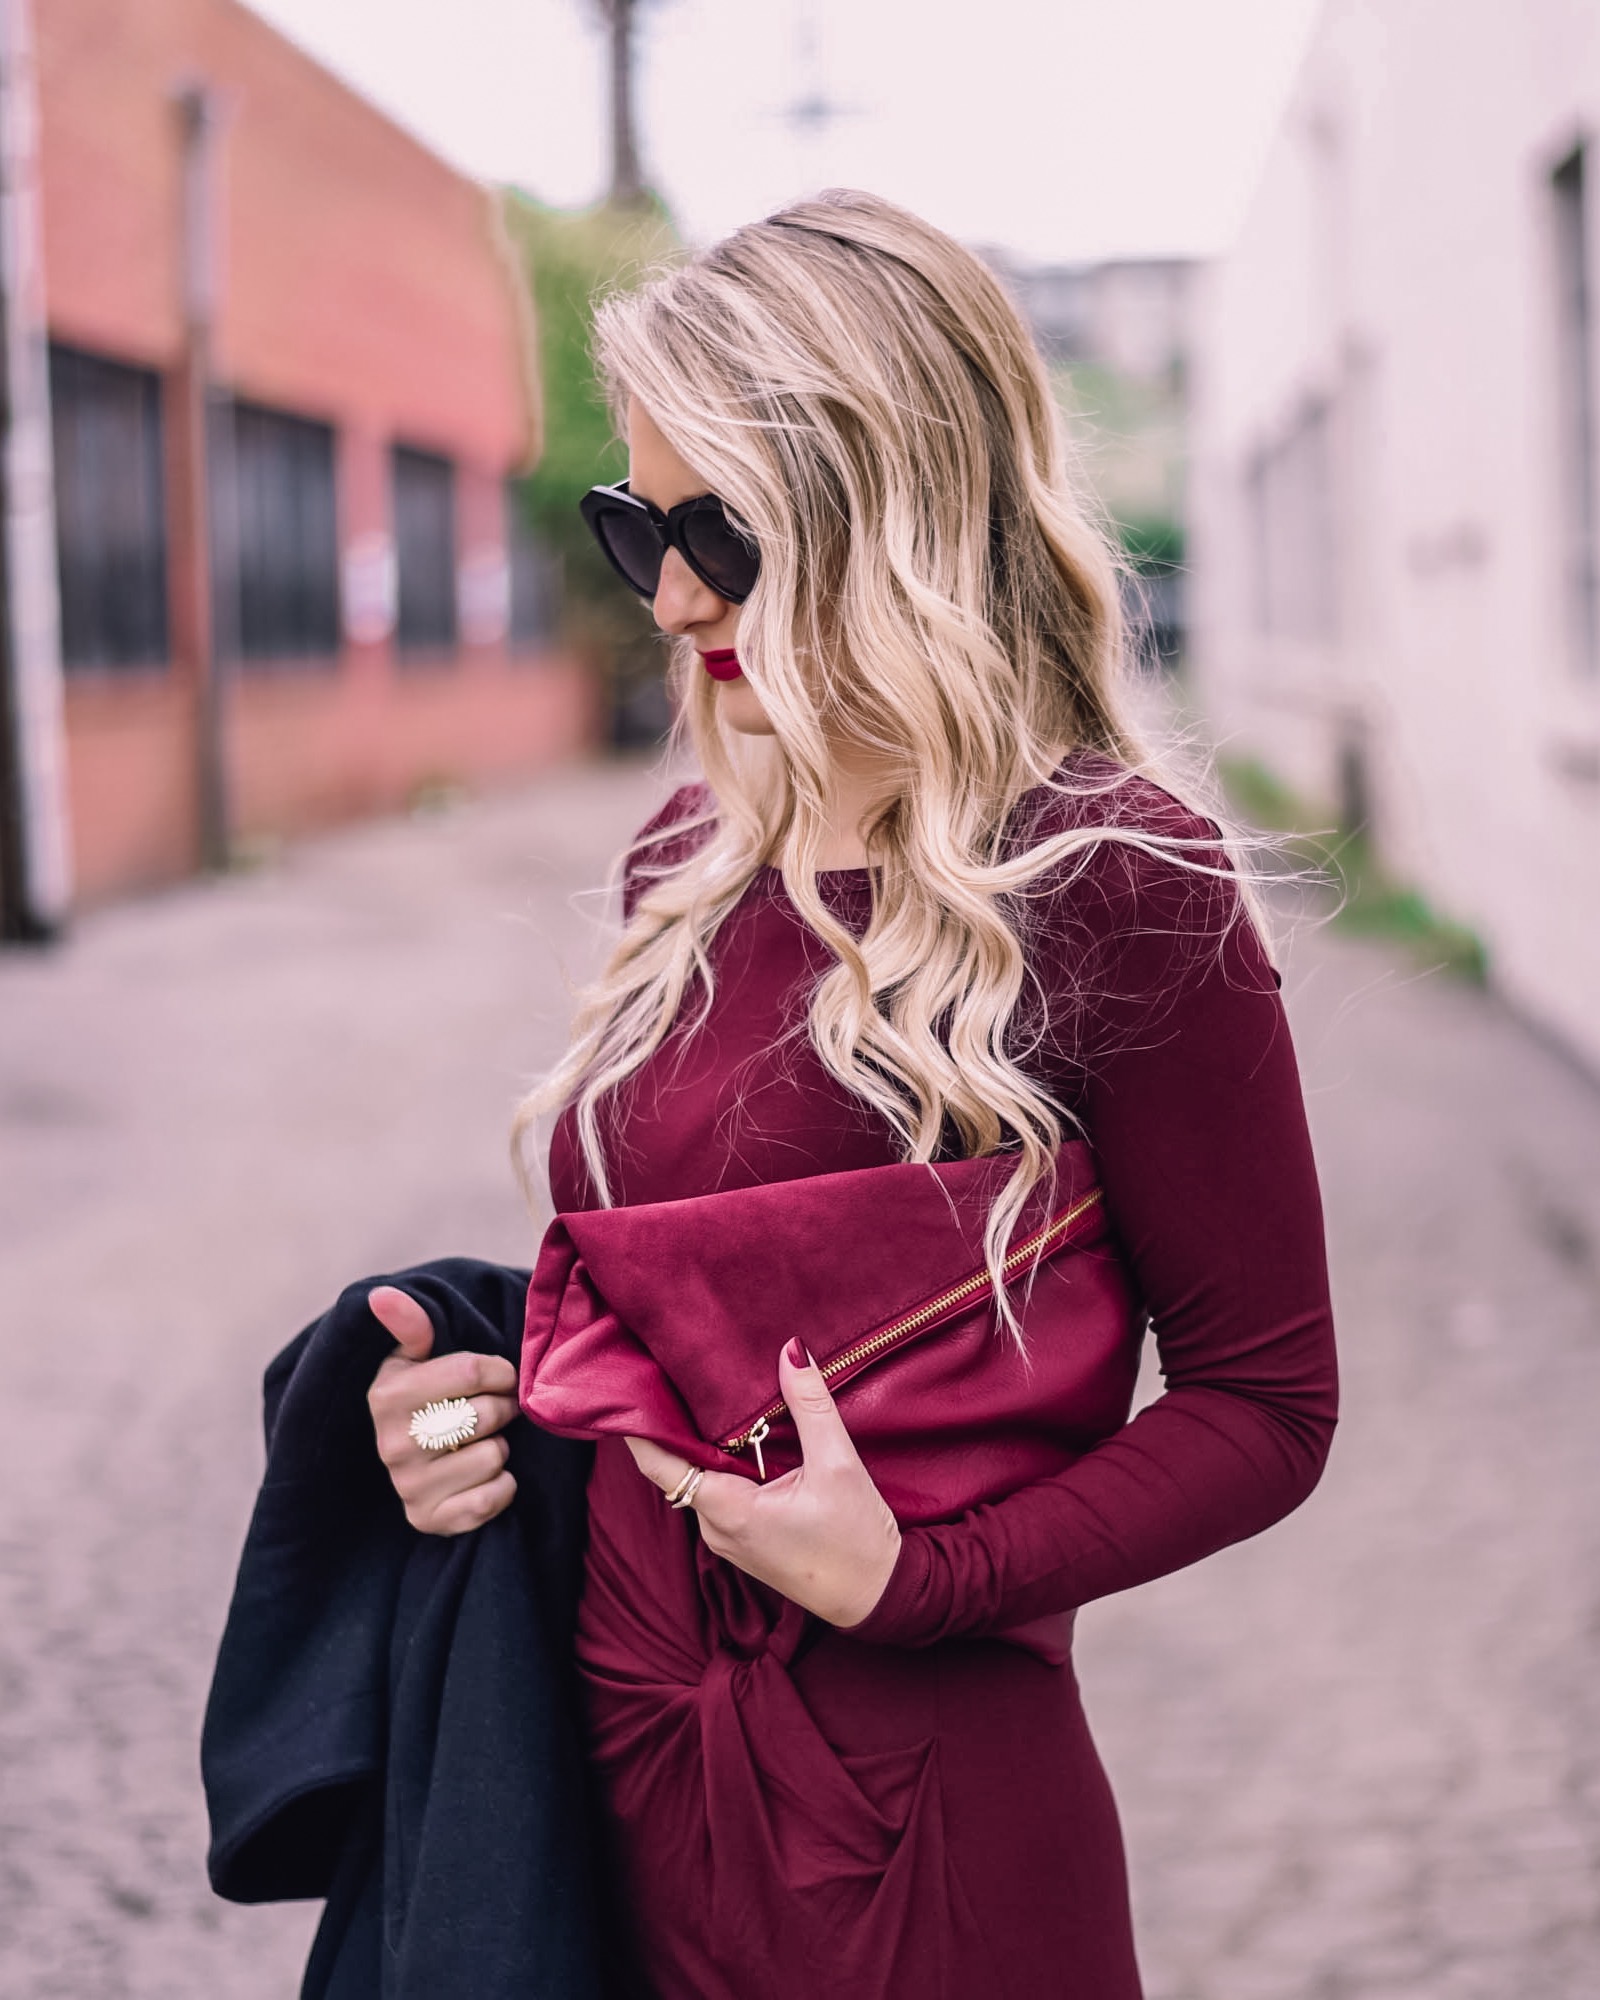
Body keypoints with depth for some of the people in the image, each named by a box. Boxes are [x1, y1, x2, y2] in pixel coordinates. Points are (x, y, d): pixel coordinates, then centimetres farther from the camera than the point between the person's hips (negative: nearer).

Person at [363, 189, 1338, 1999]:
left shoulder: (1112, 890, -14)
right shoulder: (690, 866, 6)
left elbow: (1262, 1403, -10)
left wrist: (910, 1576, -20)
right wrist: (478, 1395, -2)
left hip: (906, 1821, -6)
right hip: (611, 1761, 6)